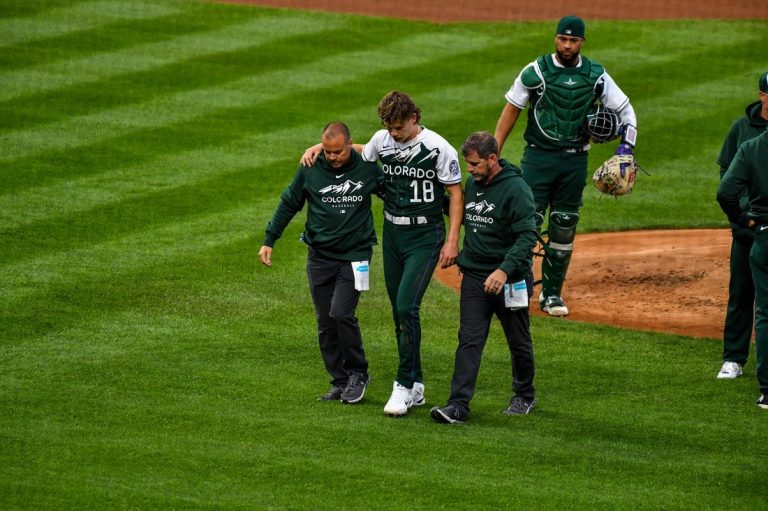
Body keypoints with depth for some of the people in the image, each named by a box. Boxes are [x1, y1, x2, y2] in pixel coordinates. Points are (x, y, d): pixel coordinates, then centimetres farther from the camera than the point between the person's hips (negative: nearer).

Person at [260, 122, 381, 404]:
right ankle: (340, 382, 13)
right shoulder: (310, 170, -1)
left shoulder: (367, 169, -4)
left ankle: (358, 373, 1)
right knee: (325, 324, 2)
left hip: (354, 254, -3)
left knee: (340, 313, -18)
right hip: (319, 256, 3)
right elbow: (288, 204, 10)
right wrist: (269, 241, 9)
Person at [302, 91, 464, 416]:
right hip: (392, 234, 6)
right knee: (400, 312, 9)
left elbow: (455, 193, -8)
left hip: (425, 236, -6)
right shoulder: (382, 140, 3)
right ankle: (415, 388, 17)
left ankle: (404, 386, -10)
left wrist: (452, 240, -14)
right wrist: (321, 146, 12)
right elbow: (359, 151, 26)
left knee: (406, 306, -17)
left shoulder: (438, 148, -13)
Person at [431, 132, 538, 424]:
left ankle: (524, 397, 30)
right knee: (469, 341, -5)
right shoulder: (472, 185, 8)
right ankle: (458, 405, -11)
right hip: (474, 276, 6)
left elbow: (527, 236, -21)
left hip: (510, 279, -6)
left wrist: (505, 270, -31)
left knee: (519, 342, 11)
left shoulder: (516, 189, -15)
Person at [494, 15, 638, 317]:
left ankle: (552, 294, 17)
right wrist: (493, 153, -3)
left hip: (575, 160, 3)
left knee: (564, 227, 7)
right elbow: (511, 110, 1)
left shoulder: (595, 75, 2)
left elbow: (625, 109, 8)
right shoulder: (535, 71, -5)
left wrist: (626, 146, -7)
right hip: (538, 156, -3)